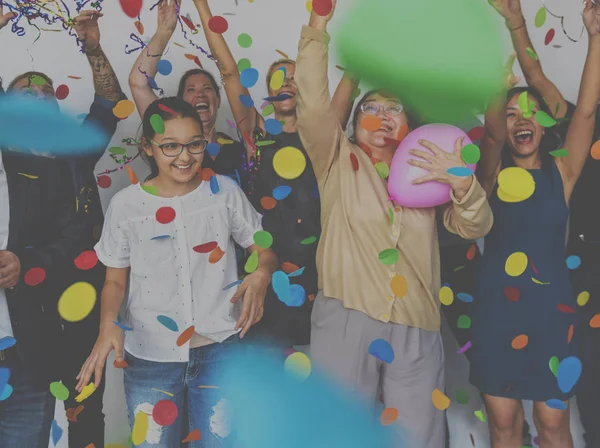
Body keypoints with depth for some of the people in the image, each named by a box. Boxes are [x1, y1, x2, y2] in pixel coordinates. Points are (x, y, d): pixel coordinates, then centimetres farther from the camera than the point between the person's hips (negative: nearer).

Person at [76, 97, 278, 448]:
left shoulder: (225, 191, -1)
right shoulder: (126, 204, -1)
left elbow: (264, 248, 5)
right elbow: (115, 280, 6)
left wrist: (261, 274, -17)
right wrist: (108, 324, -13)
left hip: (219, 351, 0)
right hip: (149, 356, 0)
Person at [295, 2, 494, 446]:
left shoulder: (427, 173, 16)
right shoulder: (339, 161, 11)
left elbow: (476, 227, 5)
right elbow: (313, 106, -4)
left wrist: (462, 183, -14)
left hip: (417, 327, 2)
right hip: (345, 320, -2)